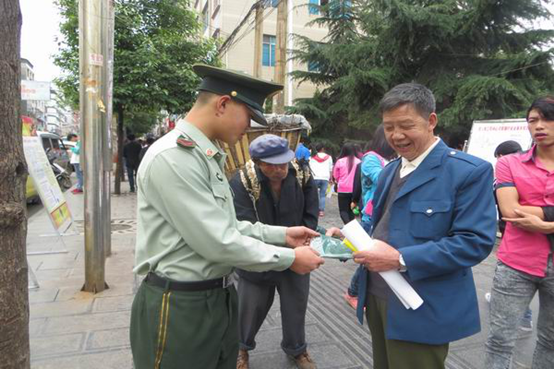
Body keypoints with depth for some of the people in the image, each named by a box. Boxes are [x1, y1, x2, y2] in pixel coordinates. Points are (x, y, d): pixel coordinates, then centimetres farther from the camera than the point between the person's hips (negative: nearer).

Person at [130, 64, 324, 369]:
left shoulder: (207, 156, 10)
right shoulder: (172, 157, -22)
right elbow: (218, 243, -24)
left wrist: (281, 234, 7)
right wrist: (289, 258, -14)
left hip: (218, 299, 9)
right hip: (179, 308, -9)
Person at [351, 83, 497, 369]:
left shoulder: (470, 171, -13)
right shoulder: (390, 170, 12)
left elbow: (475, 242, -20)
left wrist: (401, 259, -26)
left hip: (421, 309, -7)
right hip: (378, 296, 7)